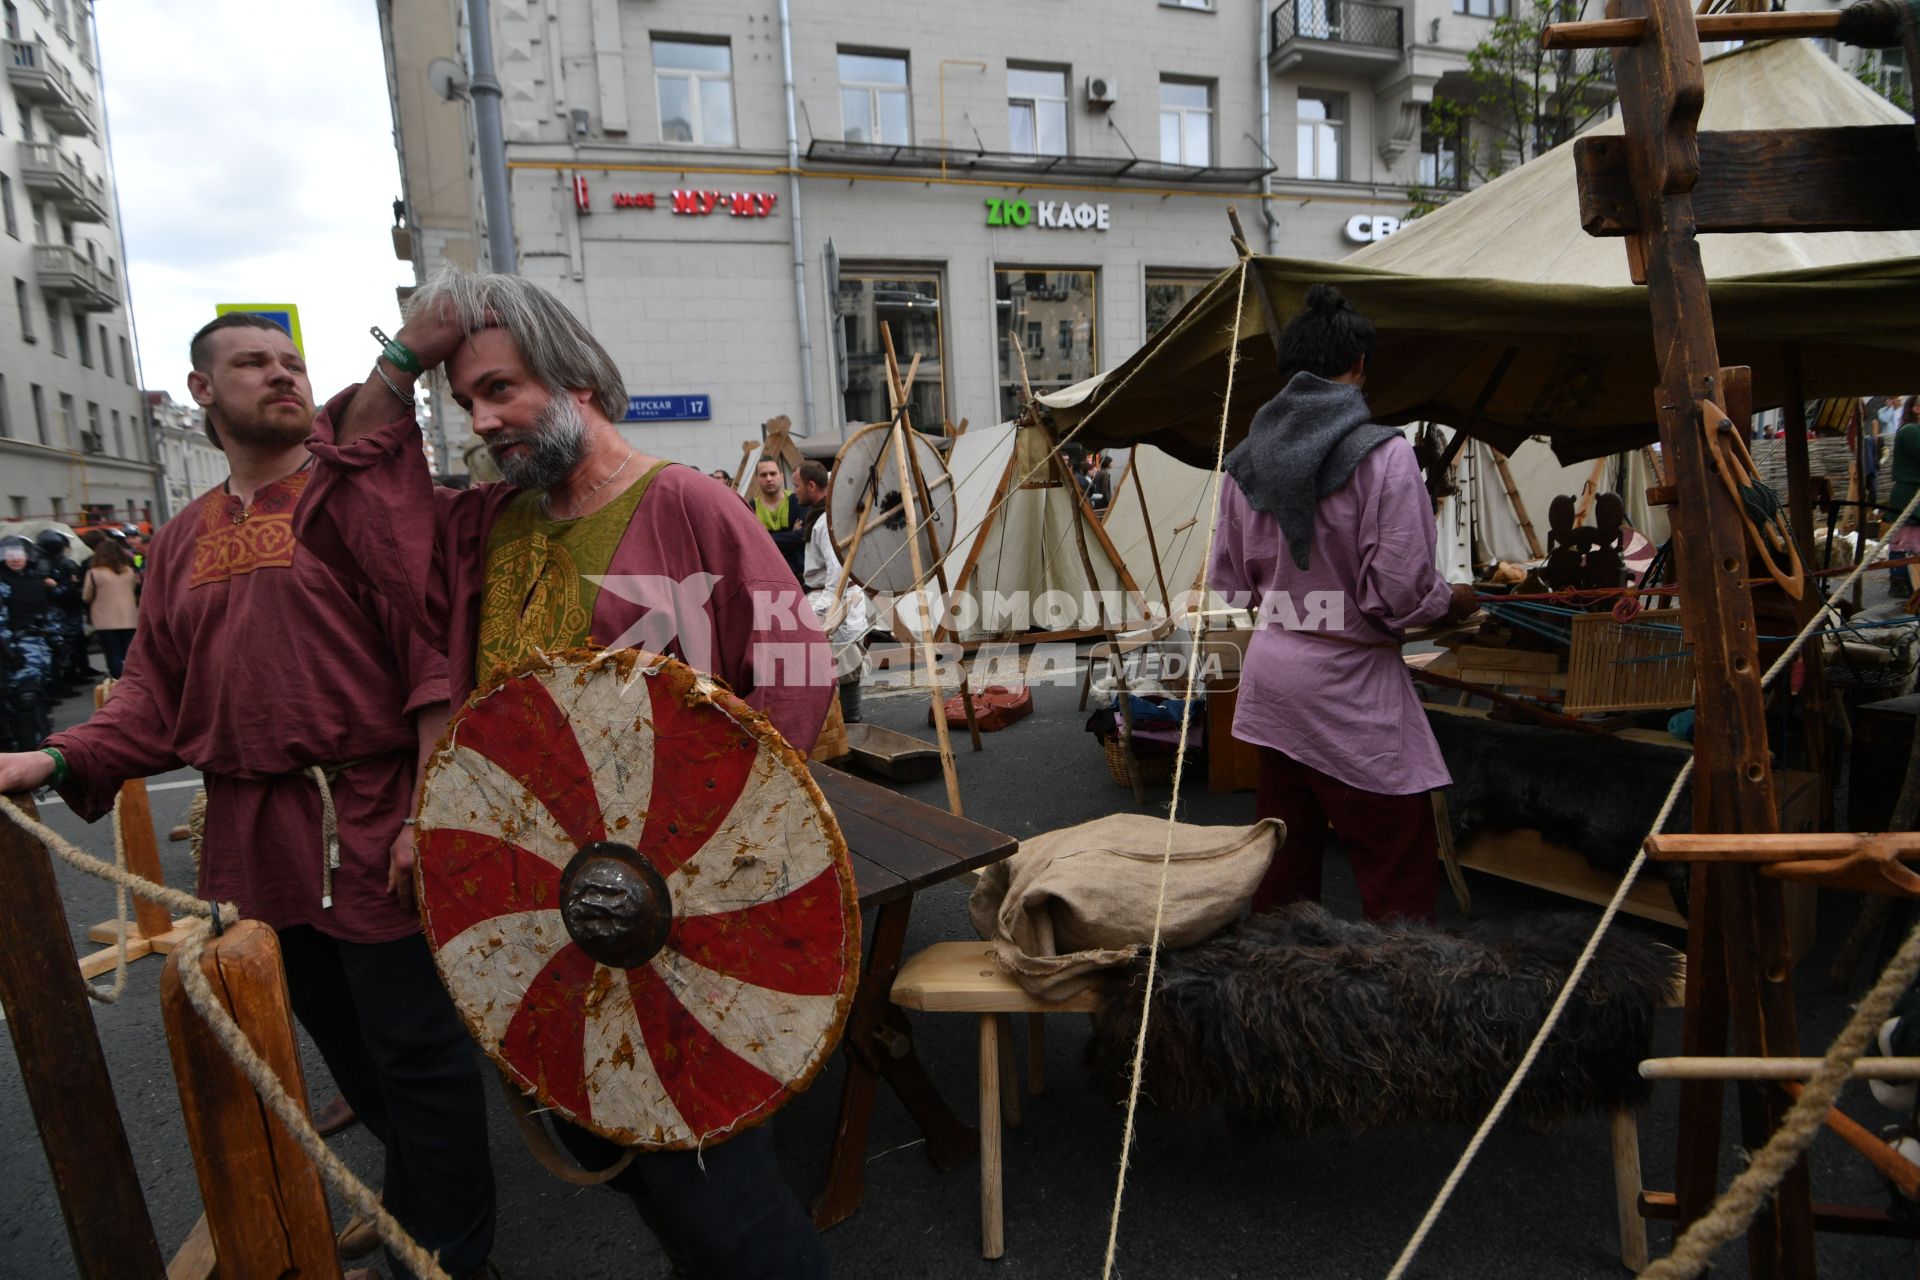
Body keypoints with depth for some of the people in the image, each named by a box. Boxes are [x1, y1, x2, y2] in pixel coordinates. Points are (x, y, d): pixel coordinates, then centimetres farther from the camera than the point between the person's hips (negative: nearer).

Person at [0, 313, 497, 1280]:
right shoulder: (182, 541, 13)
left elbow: (435, 659, -12)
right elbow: (156, 695, 11)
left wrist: (428, 812, -19)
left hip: (370, 826, -6)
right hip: (251, 835, 6)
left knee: (415, 1051, 4)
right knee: (344, 1046, 20)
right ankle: (421, 1192, 41)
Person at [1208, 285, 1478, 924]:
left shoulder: (1245, 460, 4)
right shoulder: (1382, 453, -13)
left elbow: (1229, 581, 10)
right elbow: (1401, 594, -16)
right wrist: (1455, 600, 4)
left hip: (1268, 671, 7)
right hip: (1349, 680, -6)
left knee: (1284, 860, 19)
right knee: (1399, 870, 5)